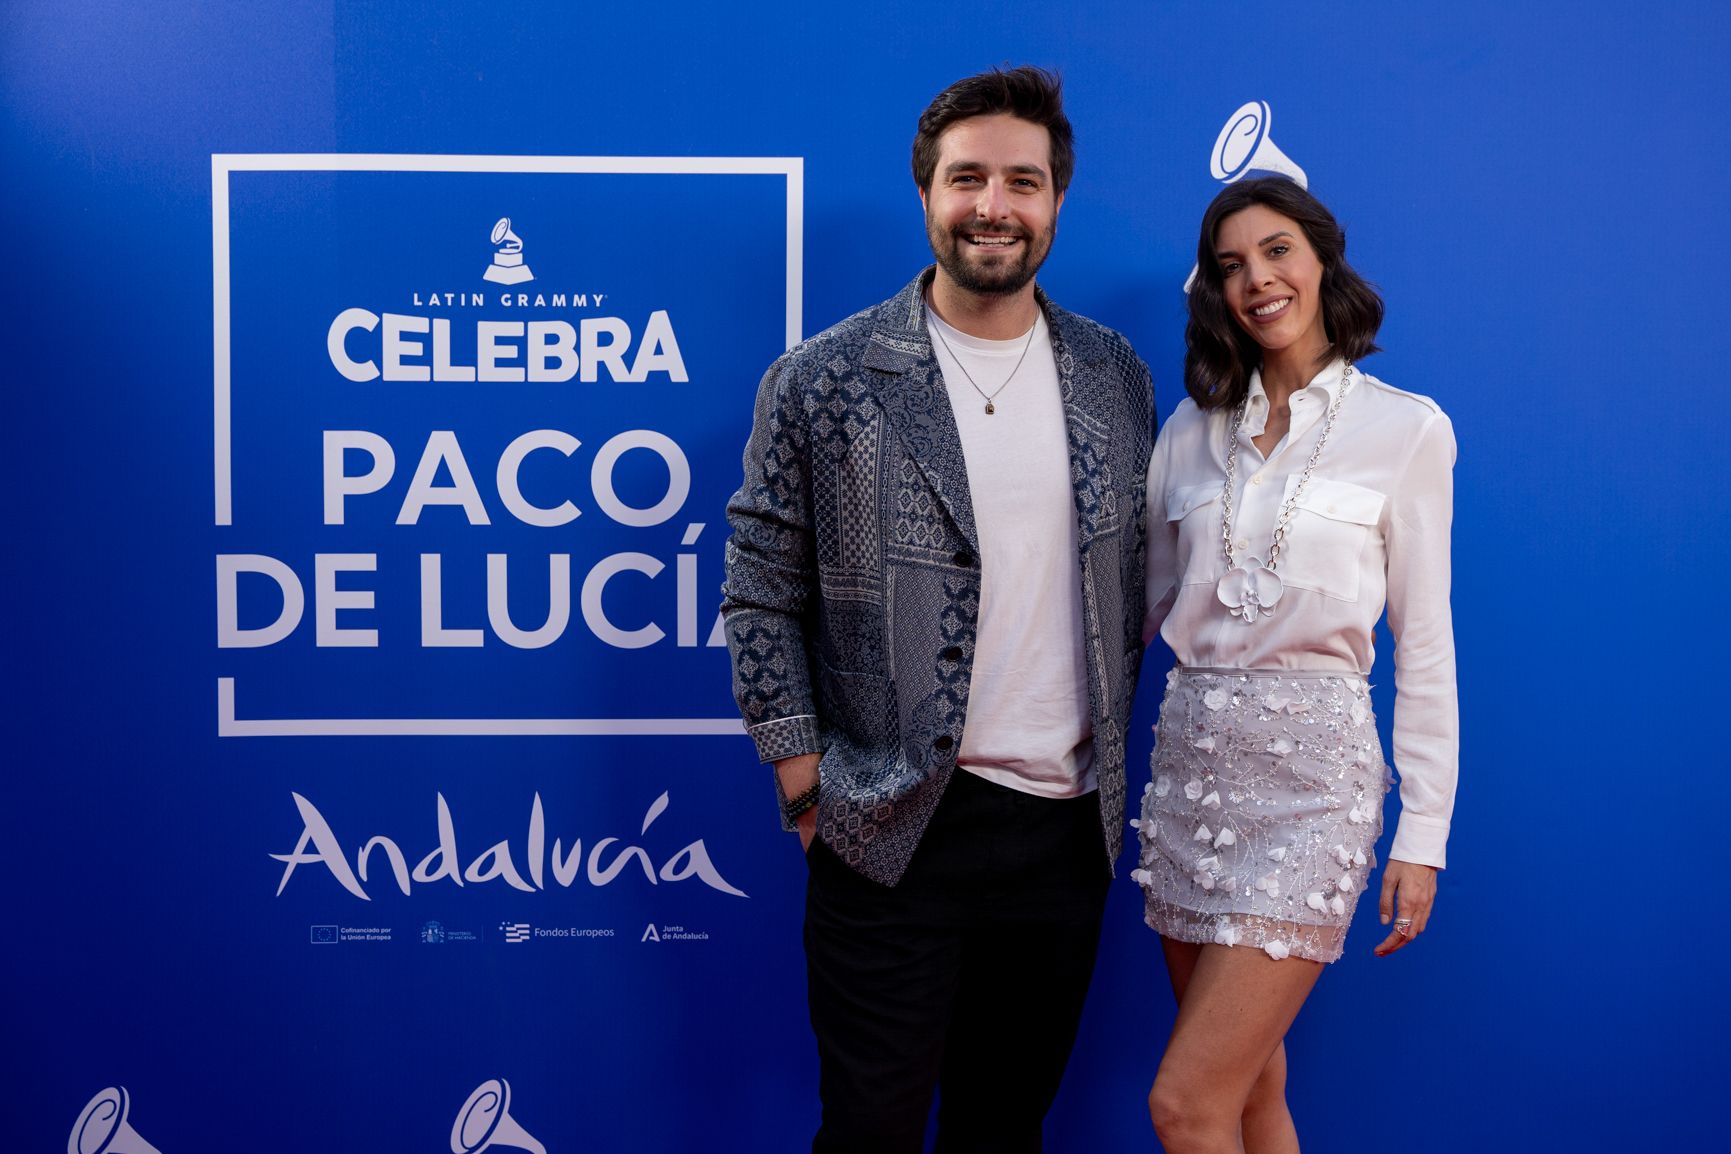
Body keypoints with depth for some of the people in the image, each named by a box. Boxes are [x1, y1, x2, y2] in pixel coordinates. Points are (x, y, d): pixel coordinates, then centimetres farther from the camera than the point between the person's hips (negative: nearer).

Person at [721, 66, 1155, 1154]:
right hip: (892, 826, -3)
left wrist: (1105, 743, 9)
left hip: (1066, 822, 4)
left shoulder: (1115, 374, 6)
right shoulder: (822, 380, -5)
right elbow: (761, 595, -2)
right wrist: (804, 777, -6)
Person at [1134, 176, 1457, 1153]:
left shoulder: (1406, 429, -2)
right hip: (1191, 755, 5)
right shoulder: (1194, 429, 10)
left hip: (1311, 767, -5)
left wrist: (1423, 837, -3)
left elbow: (1424, 644, -1)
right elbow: (1142, 602, 14)